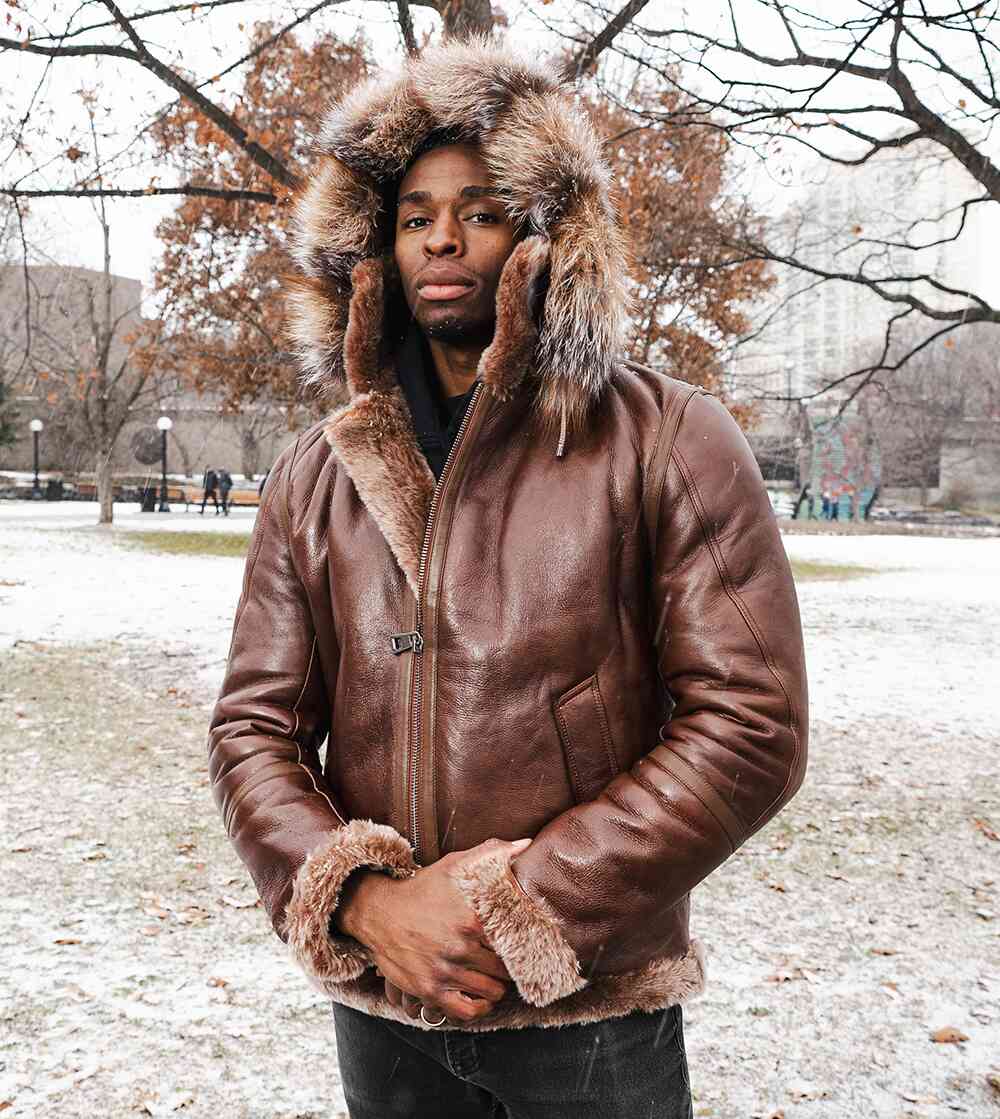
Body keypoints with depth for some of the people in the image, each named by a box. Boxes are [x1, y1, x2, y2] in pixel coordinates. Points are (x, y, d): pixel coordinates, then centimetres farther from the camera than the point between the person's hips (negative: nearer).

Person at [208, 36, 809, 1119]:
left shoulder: (669, 443, -8)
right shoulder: (316, 475, 3)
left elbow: (747, 725, -12)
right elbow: (253, 726, 2)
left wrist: (523, 908, -16)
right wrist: (362, 897, -15)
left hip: (593, 1016, -3)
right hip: (377, 1003, 3)